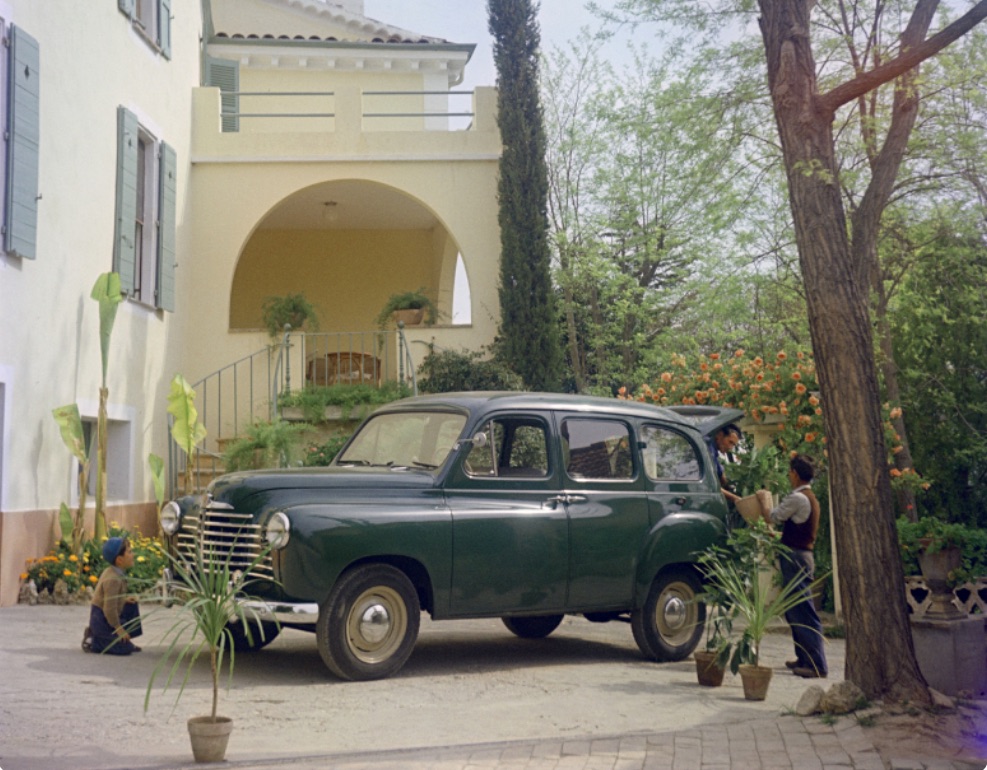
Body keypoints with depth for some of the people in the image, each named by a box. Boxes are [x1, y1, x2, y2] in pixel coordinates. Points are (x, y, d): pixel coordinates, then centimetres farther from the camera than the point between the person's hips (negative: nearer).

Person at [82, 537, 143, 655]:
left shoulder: (111, 572, 5)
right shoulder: (113, 579, -26)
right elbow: (110, 609, -27)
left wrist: (124, 600, 5)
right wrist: (118, 628, -17)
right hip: (102, 620, -10)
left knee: (132, 607, 21)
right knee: (124, 649, -10)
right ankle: (91, 642, -1)